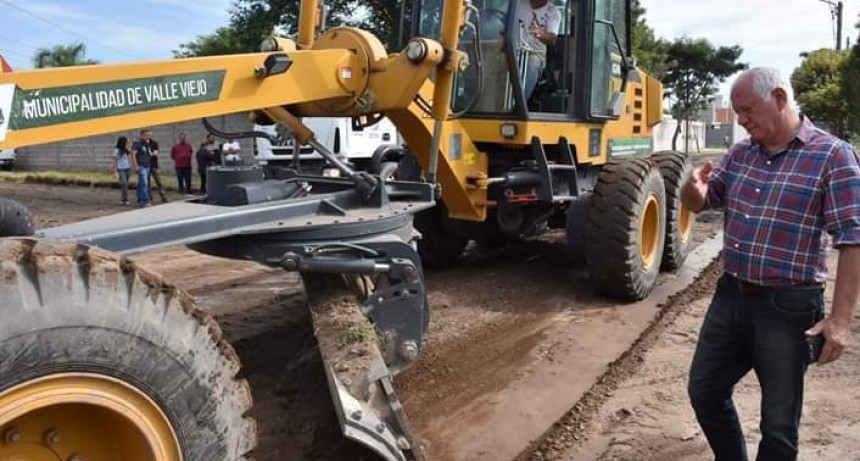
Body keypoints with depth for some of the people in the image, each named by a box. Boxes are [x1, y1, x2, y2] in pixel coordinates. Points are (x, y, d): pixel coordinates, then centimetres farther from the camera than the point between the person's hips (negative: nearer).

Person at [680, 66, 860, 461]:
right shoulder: (740, 154, 8)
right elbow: (696, 204, 14)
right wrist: (693, 187, -12)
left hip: (788, 307, -6)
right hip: (730, 296, 7)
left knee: (778, 423, 8)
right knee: (704, 392, 18)